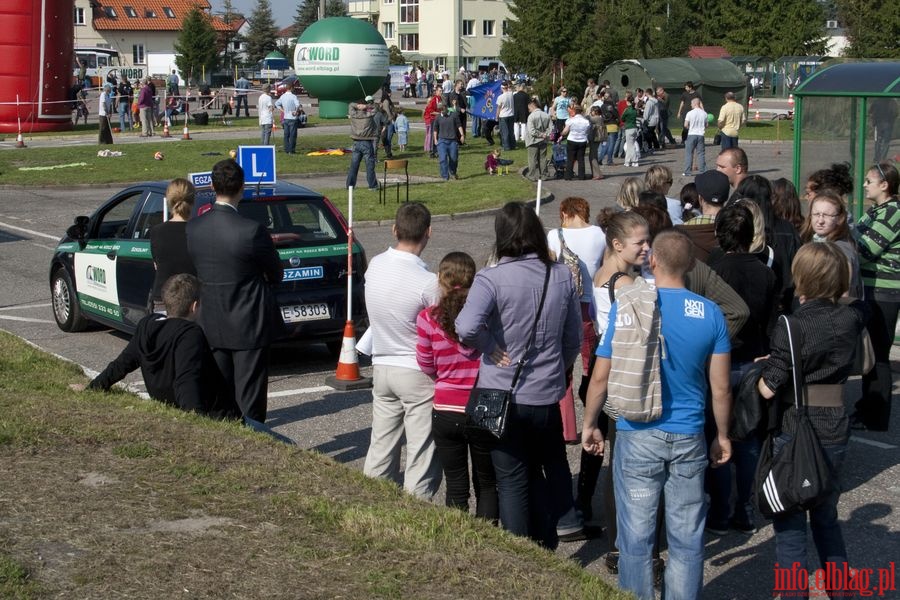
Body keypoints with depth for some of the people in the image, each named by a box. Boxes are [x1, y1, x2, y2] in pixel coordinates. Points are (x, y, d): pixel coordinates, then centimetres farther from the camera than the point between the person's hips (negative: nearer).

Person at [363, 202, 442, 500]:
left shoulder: (374, 266, -3)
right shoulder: (429, 283, -22)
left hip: (381, 366, 6)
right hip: (418, 374, -6)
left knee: (380, 451, 16)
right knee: (422, 458, 2)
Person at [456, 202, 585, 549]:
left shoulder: (493, 279, -16)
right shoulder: (561, 276, -1)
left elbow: (466, 327, -32)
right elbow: (574, 338, 8)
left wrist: (490, 346, -13)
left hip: (503, 394, -4)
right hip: (548, 394, 4)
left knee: (512, 482, 7)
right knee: (540, 473, 22)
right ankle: (546, 550, 29)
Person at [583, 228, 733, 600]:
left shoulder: (627, 307, -7)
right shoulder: (710, 314, -3)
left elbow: (601, 377, -4)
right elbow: (720, 388, 1)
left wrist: (589, 425, 10)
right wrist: (722, 436, 15)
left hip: (638, 437, -2)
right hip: (688, 438, 2)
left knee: (636, 535, 7)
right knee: (687, 538, 10)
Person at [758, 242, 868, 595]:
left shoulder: (792, 326, -17)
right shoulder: (851, 319, -2)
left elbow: (768, 389, -17)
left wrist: (761, 368, 1)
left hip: (795, 434, -5)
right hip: (835, 432, 6)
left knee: (790, 523, 6)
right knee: (826, 516, 22)